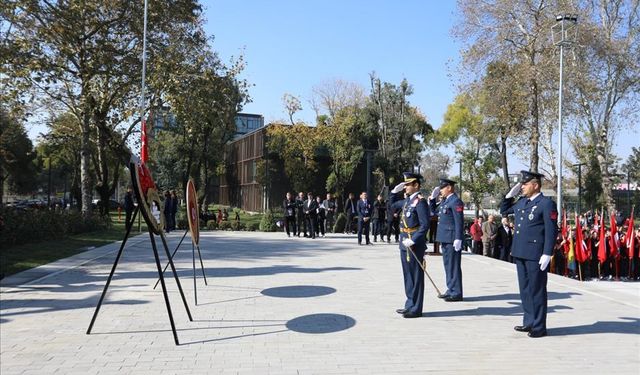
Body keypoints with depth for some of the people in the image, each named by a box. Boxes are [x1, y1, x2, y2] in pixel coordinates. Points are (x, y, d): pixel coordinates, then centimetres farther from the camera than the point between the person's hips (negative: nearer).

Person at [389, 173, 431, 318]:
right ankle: (410, 305, 26)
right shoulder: (407, 200, 12)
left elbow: (425, 225, -20)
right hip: (405, 244, 9)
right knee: (408, 276, 15)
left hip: (414, 245, -9)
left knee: (416, 277, 0)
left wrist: (413, 241, -25)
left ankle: (415, 309, 8)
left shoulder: (420, 202, -14)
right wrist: (395, 191, 16)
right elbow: (393, 204, 31)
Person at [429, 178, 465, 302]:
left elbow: (459, 222, -18)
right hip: (445, 239, 9)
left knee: (453, 266, -3)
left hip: (452, 239, -9)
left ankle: (456, 293, 4)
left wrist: (458, 239, -22)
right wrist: (432, 197, 13)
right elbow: (434, 211, 26)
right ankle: (451, 290, 25)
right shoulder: (445, 201, 14)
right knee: (448, 265, 15)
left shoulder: (456, 201, -13)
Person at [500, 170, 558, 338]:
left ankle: (539, 327, 12)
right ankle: (529, 322, 26)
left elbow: (552, 231, -13)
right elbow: (503, 210, 27)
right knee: (525, 289, 14)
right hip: (520, 253, 8)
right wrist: (510, 194, 13)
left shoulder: (546, 203, -8)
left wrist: (547, 254, -18)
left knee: (537, 290, 2)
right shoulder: (521, 202, 13)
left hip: (535, 255, -7)